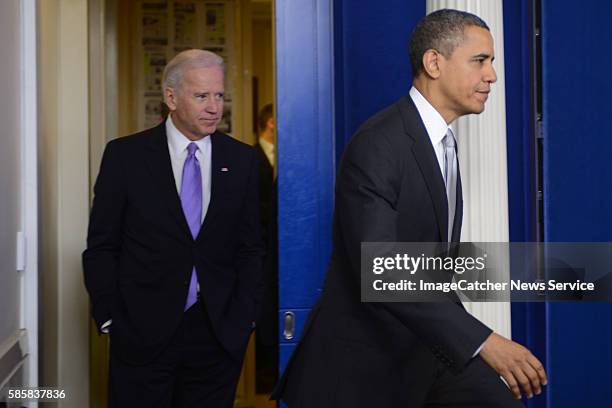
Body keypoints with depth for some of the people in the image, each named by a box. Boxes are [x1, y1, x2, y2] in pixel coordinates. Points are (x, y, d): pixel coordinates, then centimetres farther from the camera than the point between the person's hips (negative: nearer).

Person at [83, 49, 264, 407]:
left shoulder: (242, 159, 5)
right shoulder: (125, 155, -1)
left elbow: (251, 248, 8)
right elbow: (101, 246, 1)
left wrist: (244, 319, 0)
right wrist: (109, 320, -4)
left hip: (220, 334, 2)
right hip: (141, 335, -2)